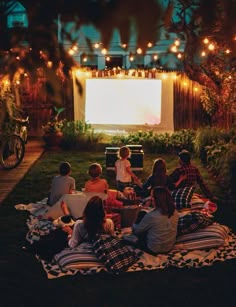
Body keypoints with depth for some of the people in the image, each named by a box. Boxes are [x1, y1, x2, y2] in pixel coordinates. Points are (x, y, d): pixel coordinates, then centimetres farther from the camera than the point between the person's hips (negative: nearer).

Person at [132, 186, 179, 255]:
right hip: (169, 247, 6)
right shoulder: (175, 212, -12)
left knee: (141, 214, 6)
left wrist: (133, 226, 14)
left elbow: (137, 230, -10)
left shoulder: (151, 215, -30)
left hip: (153, 249, -6)